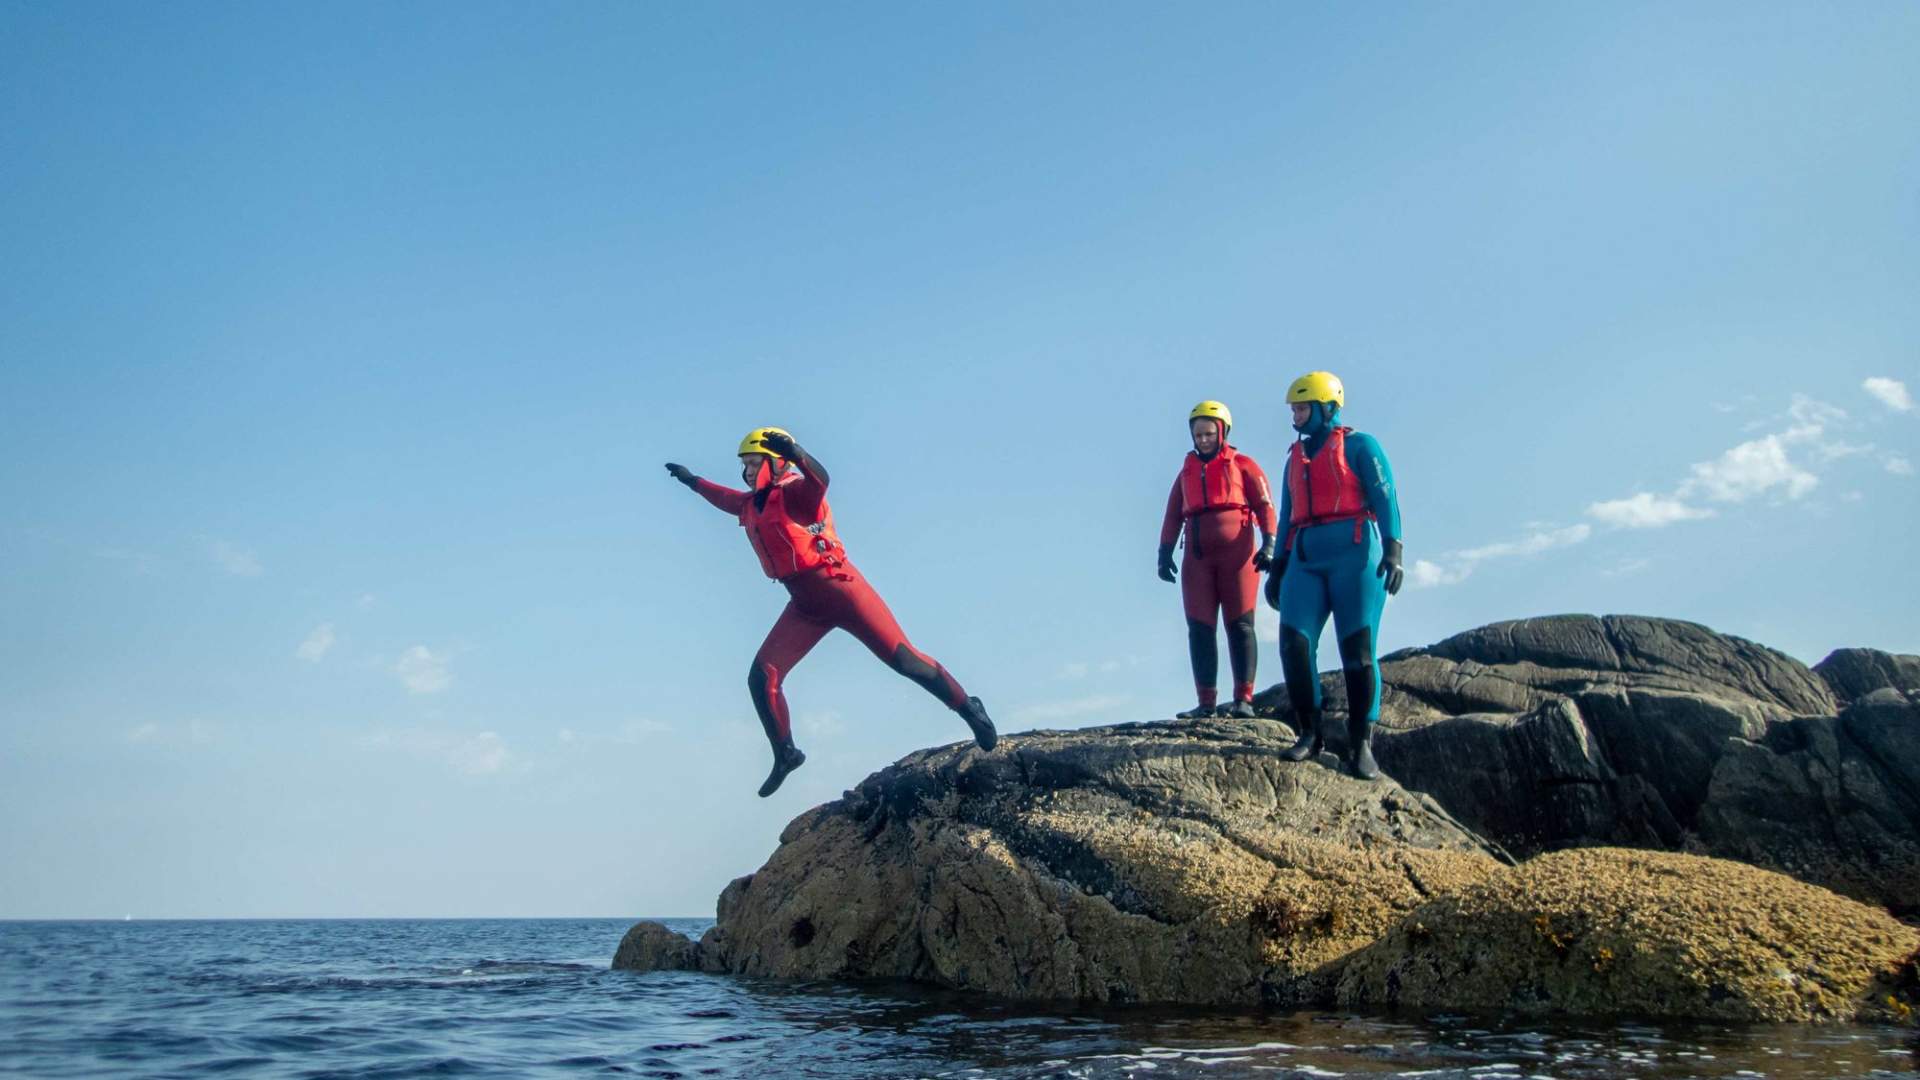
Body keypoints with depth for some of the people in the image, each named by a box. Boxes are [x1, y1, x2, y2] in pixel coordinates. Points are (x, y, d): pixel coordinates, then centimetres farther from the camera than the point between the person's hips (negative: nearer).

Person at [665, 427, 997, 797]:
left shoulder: (794, 492, -12)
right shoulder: (751, 505, 11)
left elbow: (819, 478, -37)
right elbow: (726, 498, 36)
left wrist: (795, 452, -55)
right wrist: (692, 481, 47)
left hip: (840, 590, -7)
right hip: (805, 603, 7)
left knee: (903, 659, -7)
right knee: (761, 677, -3)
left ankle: (970, 712, 9)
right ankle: (785, 754, 12)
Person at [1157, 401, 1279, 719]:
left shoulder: (1243, 465, 8)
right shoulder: (1187, 472, 20)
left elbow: (1265, 505, 0)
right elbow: (1173, 516, 17)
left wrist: (1269, 544, -13)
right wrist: (1165, 553, 5)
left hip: (1236, 554, -4)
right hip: (1198, 558, 4)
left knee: (1239, 626, -5)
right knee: (1199, 629, -2)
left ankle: (1244, 699, -6)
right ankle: (1206, 703, -1)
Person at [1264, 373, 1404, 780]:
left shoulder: (1359, 446, 5)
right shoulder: (1296, 457, 23)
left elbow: (1385, 498, -4)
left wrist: (1393, 550, -17)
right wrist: (1278, 567, 17)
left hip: (1355, 554, -5)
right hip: (1306, 559, 5)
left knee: (1358, 648, -7)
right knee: (1294, 641, -11)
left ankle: (1361, 745, -2)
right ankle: (1311, 733, -1)